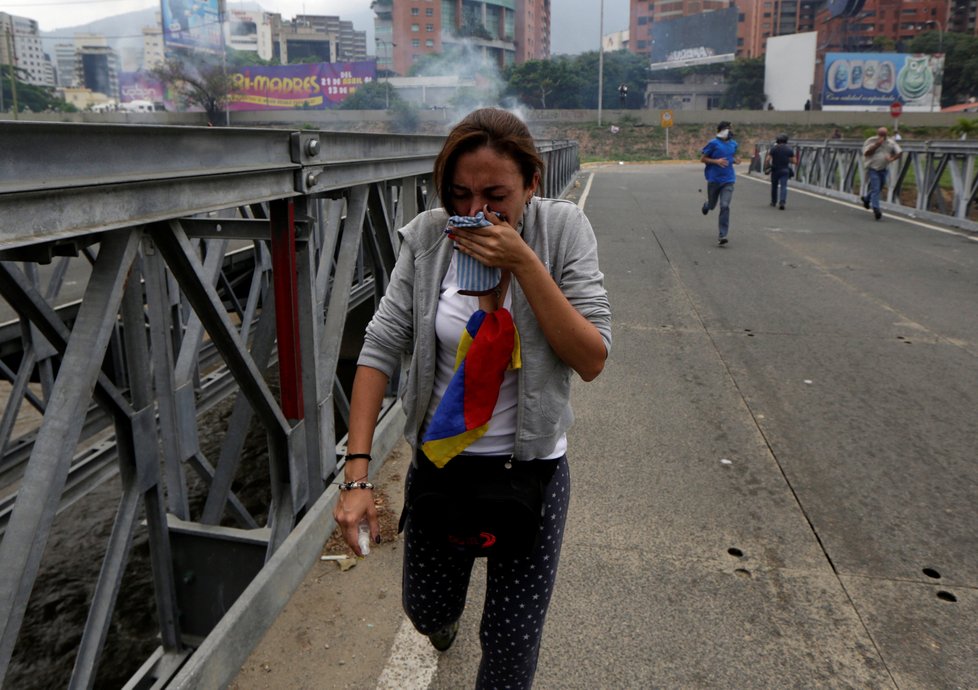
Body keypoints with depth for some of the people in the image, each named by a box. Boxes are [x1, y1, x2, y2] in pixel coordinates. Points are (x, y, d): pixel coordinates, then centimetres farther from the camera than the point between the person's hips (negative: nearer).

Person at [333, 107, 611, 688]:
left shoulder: (563, 229, -13)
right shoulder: (428, 236, -11)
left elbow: (592, 361, -18)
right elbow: (382, 349, -12)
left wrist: (524, 263, -27)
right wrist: (358, 472, -18)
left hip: (531, 466, -1)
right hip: (439, 459, 2)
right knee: (425, 612, 24)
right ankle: (447, 614, 62)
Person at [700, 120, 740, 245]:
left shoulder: (733, 144, 9)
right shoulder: (713, 143, -7)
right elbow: (702, 159, -4)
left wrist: (736, 160, 3)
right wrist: (716, 161, -18)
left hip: (728, 180, 2)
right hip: (714, 179, -2)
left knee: (725, 207, -11)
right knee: (712, 205, 14)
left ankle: (723, 235, -11)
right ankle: (706, 205, 56)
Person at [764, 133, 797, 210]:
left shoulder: (774, 148, -5)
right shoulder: (789, 149, 0)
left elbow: (767, 159, -12)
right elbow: (794, 161, 0)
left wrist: (766, 166, 4)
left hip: (775, 170, 0)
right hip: (785, 170, 0)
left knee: (774, 186, 17)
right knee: (783, 186, -6)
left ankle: (773, 201, 29)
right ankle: (782, 202, -26)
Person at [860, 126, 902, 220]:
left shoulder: (891, 143, 3)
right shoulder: (870, 141, -5)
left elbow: (899, 152, 0)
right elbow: (866, 153, -14)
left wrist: (892, 158, -20)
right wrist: (876, 145, -20)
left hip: (883, 170, 5)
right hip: (873, 169, -5)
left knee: (879, 188, 15)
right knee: (875, 189, -13)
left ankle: (866, 198, 42)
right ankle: (876, 209, -14)